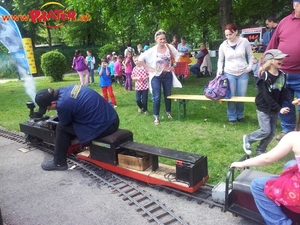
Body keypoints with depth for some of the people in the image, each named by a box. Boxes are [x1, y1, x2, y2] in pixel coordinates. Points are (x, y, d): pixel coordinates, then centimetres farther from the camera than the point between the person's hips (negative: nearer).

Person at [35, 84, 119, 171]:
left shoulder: (63, 104, -21)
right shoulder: (64, 89, 4)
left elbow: (64, 123, 1)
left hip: (103, 127, -9)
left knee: (61, 127, 2)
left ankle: (59, 163, 16)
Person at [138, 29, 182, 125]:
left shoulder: (169, 47, -4)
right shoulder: (152, 50, -12)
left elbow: (177, 56, 11)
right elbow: (140, 59, -8)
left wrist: (174, 65, 3)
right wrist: (148, 68, -9)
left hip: (168, 75, 3)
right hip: (156, 76, -3)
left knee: (168, 95, 14)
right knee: (157, 97, -4)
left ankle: (168, 112, 34)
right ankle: (156, 117, 7)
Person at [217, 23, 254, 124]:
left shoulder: (244, 42, -6)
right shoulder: (223, 46, -4)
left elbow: (250, 55, 6)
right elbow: (220, 60, 7)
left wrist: (250, 66, -5)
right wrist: (220, 70, -9)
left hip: (243, 74, 0)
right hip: (229, 74, 0)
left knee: (241, 96, 7)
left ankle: (240, 116, 26)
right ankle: (232, 117, 16)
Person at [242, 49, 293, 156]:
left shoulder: (282, 75, 3)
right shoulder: (264, 78, -19)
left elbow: (283, 92, 7)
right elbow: (267, 97, -22)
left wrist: (291, 100, -10)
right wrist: (279, 109, -22)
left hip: (275, 109, 7)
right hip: (264, 108, -7)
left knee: (272, 132, 8)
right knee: (266, 131, -8)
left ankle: (260, 151, 24)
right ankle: (248, 139, 17)